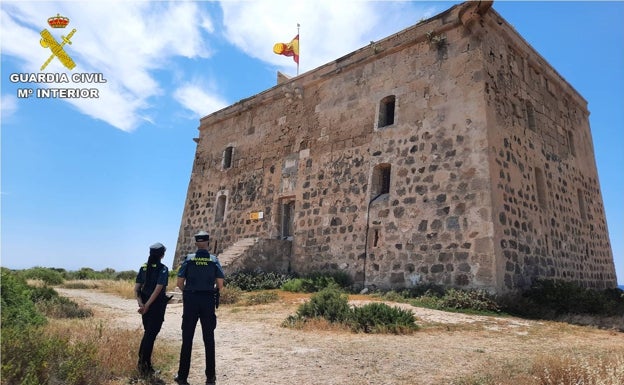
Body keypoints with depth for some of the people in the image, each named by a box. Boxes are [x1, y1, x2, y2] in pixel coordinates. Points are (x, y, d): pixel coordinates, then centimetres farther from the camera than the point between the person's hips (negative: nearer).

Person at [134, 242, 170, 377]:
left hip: (145, 304, 6)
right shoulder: (163, 269, -11)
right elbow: (158, 289, -20)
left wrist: (141, 304, -4)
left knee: (148, 333, 17)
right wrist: (147, 305, -16)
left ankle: (146, 364, 23)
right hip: (157, 304, -6)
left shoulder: (143, 267, 7)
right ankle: (144, 364, 3)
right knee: (151, 334, 2)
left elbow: (136, 288, 3)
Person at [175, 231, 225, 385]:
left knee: (187, 339, 9)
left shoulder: (189, 260, -1)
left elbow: (180, 283, -3)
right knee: (209, 339, 8)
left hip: (190, 301, 0)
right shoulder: (214, 261, -2)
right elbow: (220, 285, -6)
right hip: (208, 302, 0)